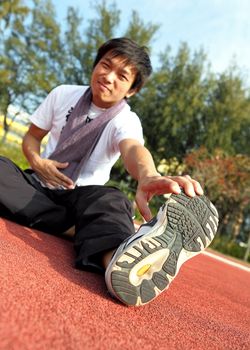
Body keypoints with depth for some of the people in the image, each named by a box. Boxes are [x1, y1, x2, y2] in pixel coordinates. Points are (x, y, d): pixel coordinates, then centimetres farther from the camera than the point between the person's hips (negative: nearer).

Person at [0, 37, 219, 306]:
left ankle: (115, 260, -68)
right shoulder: (63, 95, -1)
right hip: (38, 183, 3)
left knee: (110, 200, -38)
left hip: (80, 195, -2)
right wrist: (36, 160, -15)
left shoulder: (126, 120, -12)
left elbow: (133, 148, -36)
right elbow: (32, 136, 9)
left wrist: (148, 176, -61)